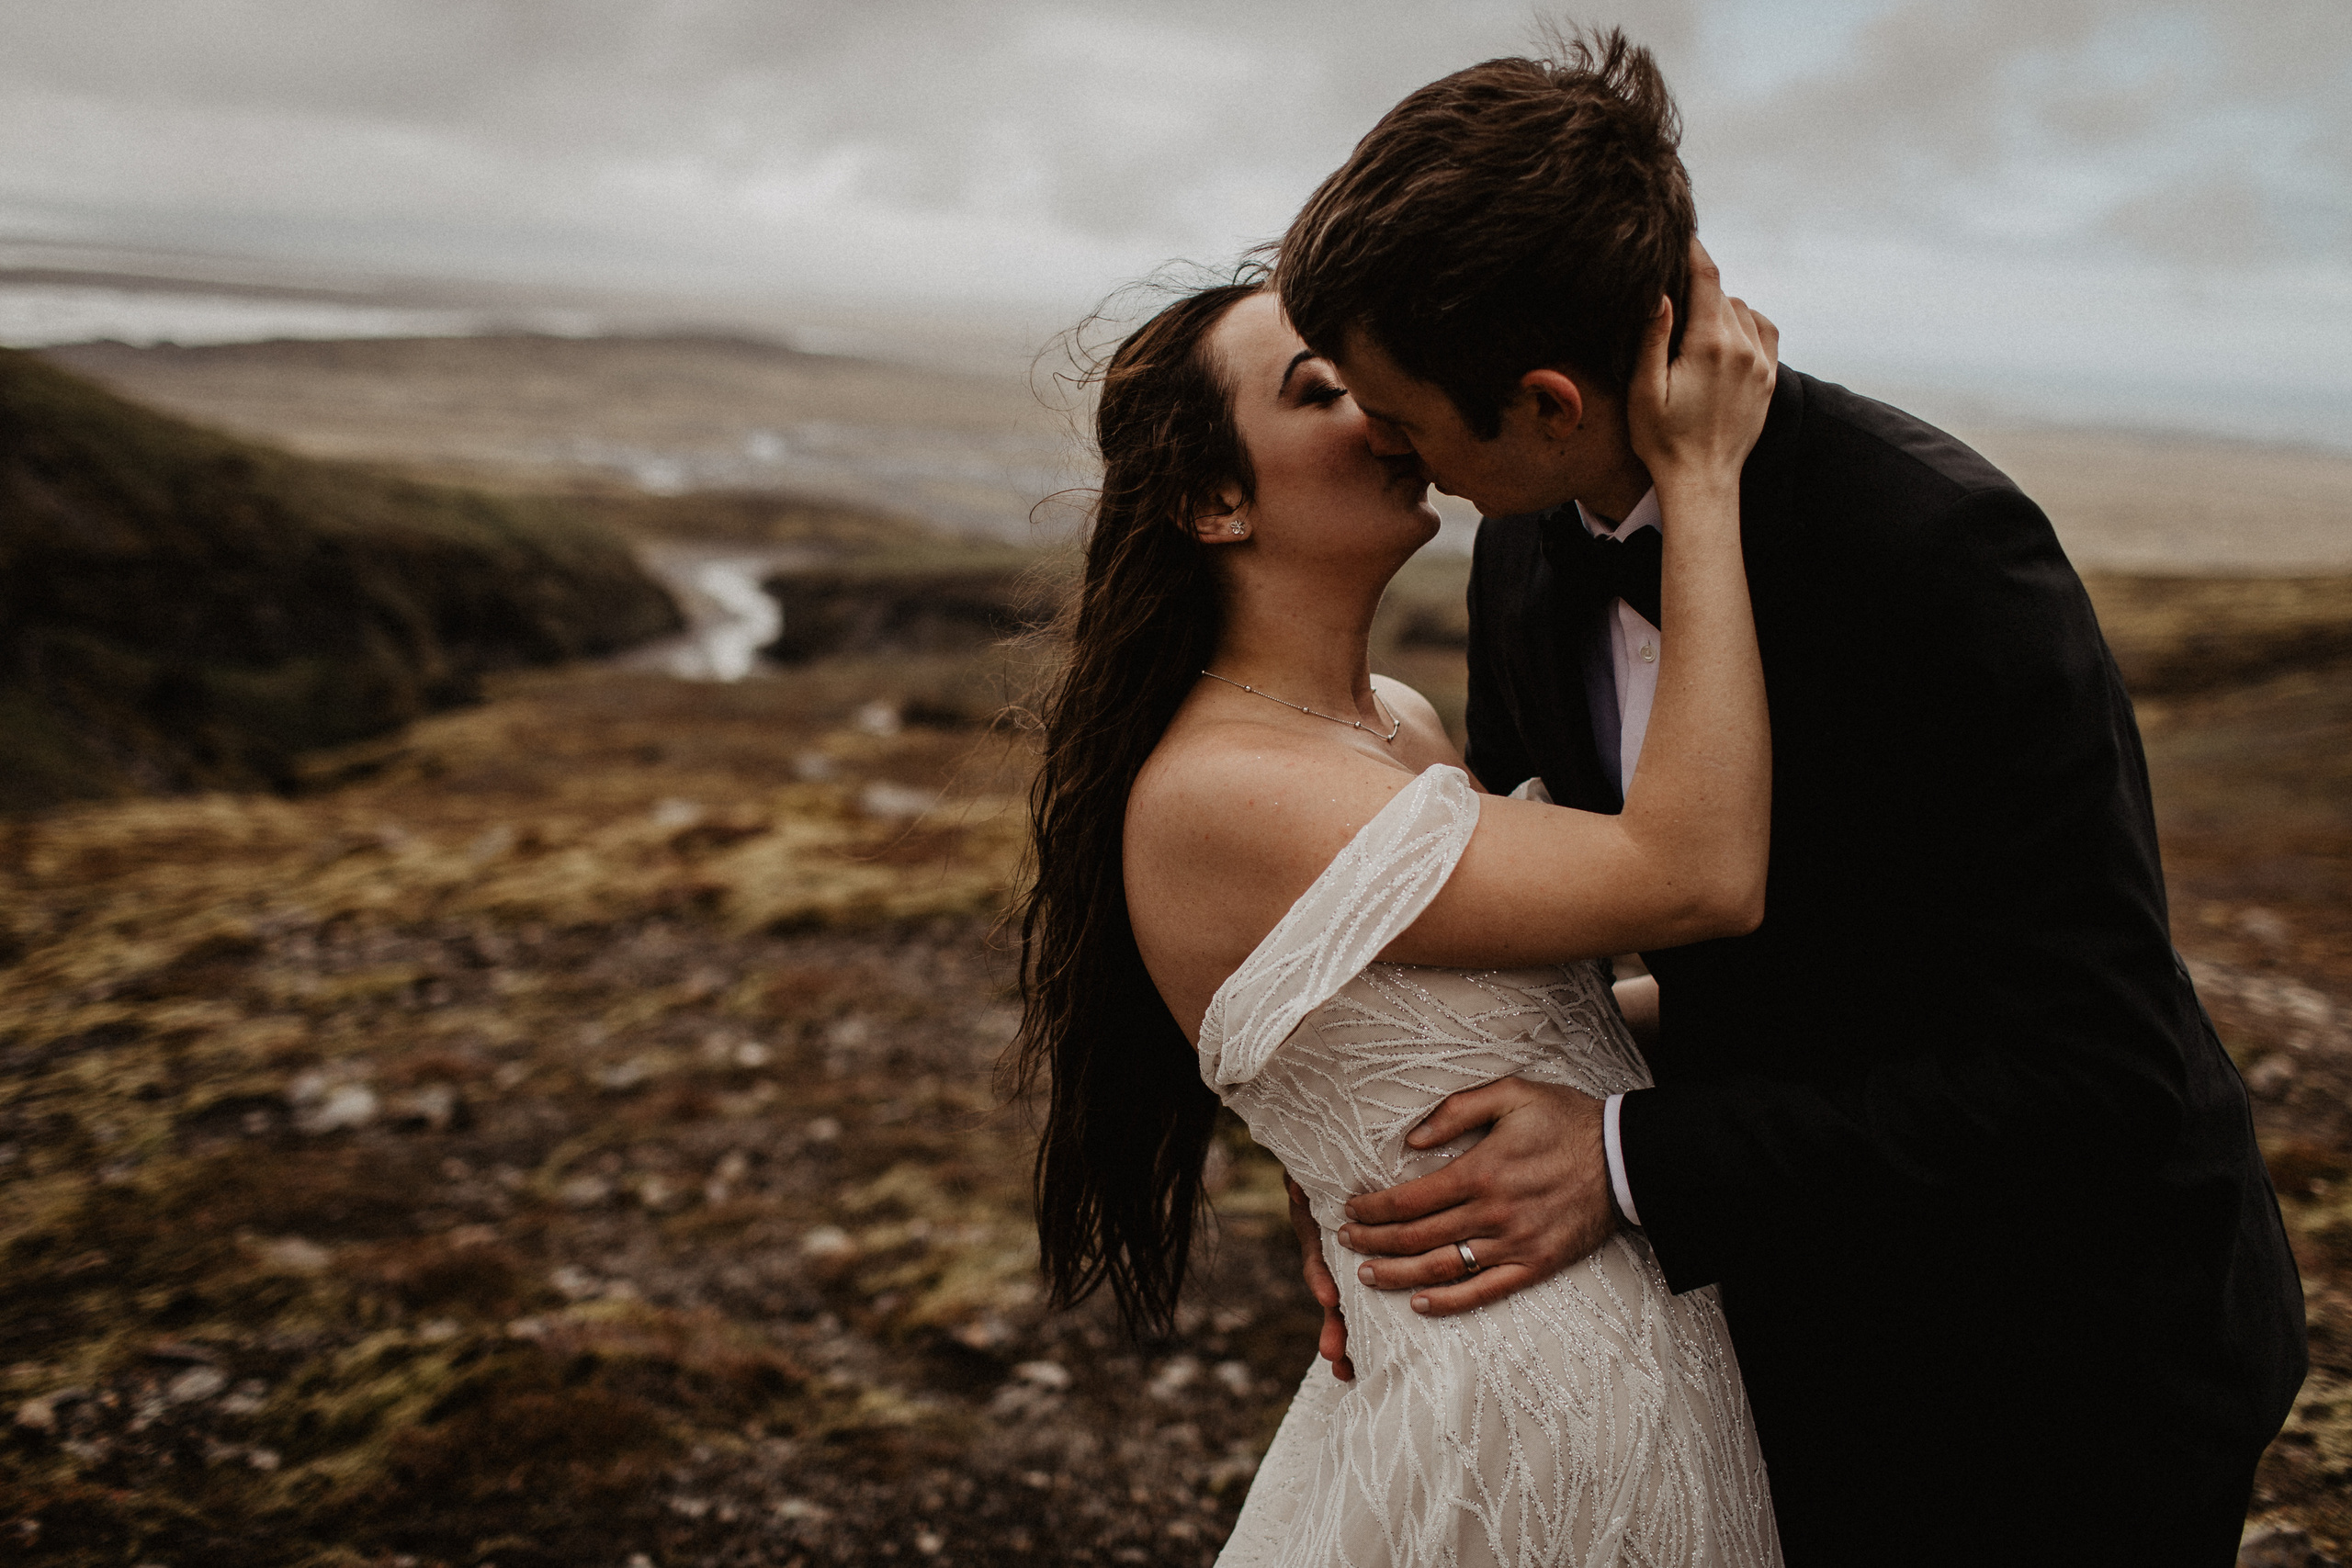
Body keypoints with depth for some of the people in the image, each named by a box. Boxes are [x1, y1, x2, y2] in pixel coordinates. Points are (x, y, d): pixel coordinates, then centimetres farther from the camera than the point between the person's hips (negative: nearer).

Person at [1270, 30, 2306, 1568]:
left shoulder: (1941, 548, -30)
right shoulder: (1529, 558, -7)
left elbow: (2092, 1076, -29)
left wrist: (1638, 1160, -28)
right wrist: (1388, 1175, -10)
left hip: (2066, 1341, -6)